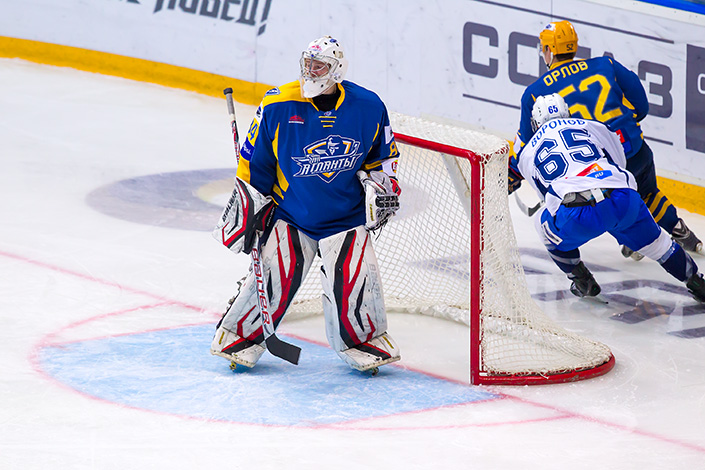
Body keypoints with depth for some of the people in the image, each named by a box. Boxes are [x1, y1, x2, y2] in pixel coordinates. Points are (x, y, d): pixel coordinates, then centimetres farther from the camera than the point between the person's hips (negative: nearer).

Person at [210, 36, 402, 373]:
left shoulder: (367, 107, -7)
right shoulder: (278, 107, -12)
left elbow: (383, 154, 11)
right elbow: (254, 159, -1)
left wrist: (382, 184, -3)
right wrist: (249, 203, -3)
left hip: (346, 216, 1)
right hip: (289, 214, -1)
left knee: (353, 278, -11)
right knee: (276, 275, -15)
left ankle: (363, 339, 15)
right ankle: (240, 336, 7)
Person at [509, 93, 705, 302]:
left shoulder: (528, 153, 25)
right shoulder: (591, 126, 26)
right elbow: (620, 162, 35)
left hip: (576, 217, -2)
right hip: (624, 202, 2)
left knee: (546, 225, 31)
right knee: (651, 238, 29)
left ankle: (582, 283, 32)